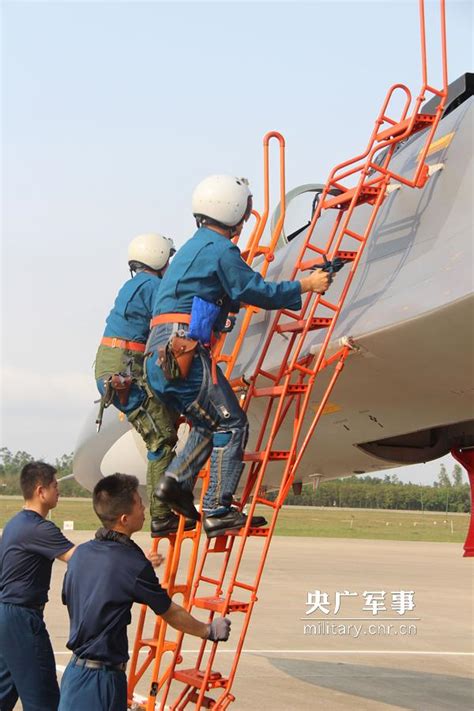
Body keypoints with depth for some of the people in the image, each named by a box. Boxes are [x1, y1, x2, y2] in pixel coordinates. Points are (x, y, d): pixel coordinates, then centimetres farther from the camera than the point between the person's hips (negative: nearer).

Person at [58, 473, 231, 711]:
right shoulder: (132, 564, -17)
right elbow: (171, 613, -4)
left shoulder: (81, 553, 3)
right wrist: (209, 631, 12)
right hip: (102, 677, -7)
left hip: (75, 671, 8)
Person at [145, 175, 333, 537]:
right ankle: (218, 511, -6)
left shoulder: (194, 246, 26)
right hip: (183, 348, -9)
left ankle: (176, 479, 1)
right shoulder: (221, 249, -5)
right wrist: (306, 285, 7)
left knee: (212, 422, 18)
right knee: (231, 425, -3)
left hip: (162, 352, 9)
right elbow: (256, 290, -5)